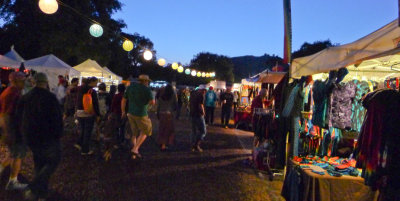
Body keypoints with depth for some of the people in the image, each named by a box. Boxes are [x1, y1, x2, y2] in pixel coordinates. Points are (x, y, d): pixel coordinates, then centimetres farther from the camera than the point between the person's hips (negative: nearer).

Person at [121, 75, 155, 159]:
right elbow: (153, 102, -20)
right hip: (141, 115, -6)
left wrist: (123, 112, 22)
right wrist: (146, 102, 2)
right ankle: (135, 149, 5)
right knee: (145, 131, 15)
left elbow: (123, 100, 13)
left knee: (135, 133, 18)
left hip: (131, 113, 6)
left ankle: (134, 154, 21)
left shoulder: (130, 87, 8)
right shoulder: (146, 89, -10)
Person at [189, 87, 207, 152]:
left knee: (194, 131, 16)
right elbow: (200, 106, -21)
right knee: (203, 131, 2)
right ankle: (197, 144, -5)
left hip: (192, 114, 8)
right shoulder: (201, 95, -16)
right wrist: (203, 112, -5)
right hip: (198, 115, -8)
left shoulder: (193, 93, 9)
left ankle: (193, 146, 18)